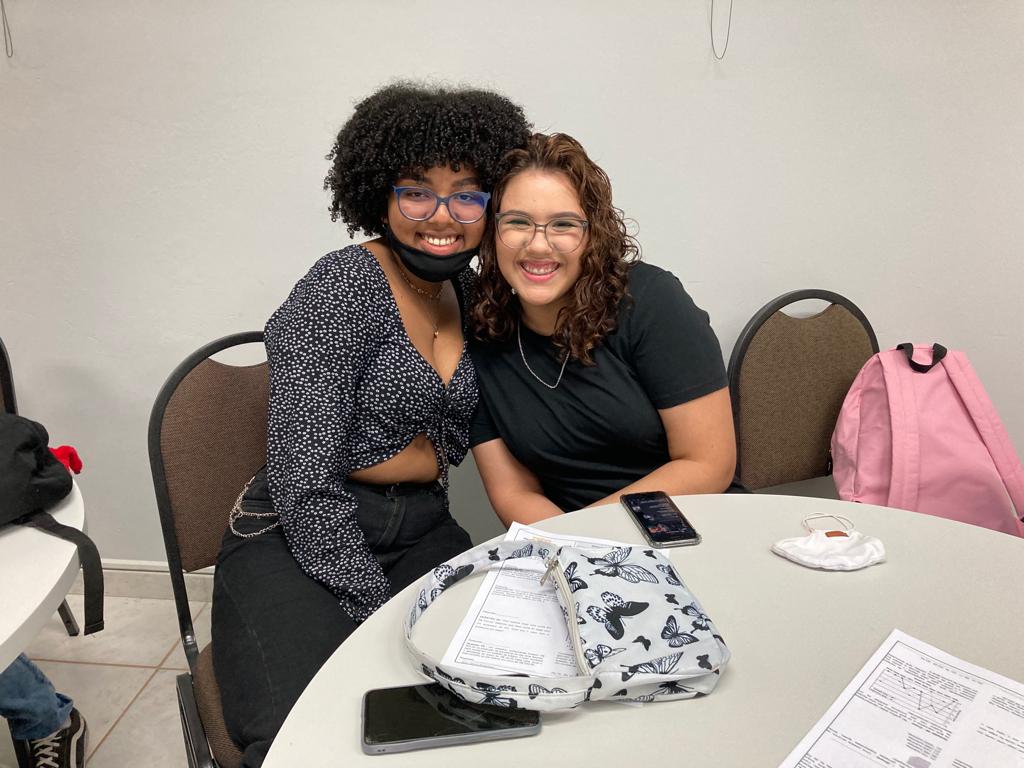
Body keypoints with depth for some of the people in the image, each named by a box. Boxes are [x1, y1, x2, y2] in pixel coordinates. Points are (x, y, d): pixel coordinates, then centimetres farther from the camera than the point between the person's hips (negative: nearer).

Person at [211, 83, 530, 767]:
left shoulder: (468, 292, 8)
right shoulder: (342, 287, -14)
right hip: (300, 538, -6)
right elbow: (303, 483, -18)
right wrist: (380, 616, -17)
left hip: (423, 533, 6)